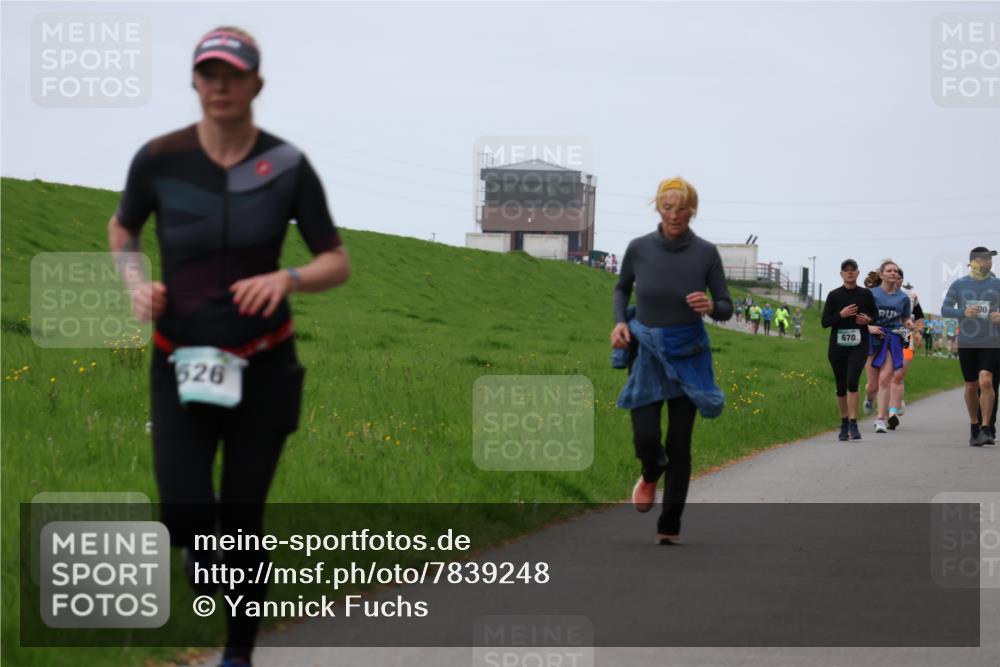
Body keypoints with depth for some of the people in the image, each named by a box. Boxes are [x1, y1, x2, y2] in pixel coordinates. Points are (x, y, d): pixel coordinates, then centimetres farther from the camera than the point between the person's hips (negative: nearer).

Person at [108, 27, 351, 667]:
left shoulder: (287, 165, -8)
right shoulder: (159, 159, -7)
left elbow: (338, 263, -1)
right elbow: (122, 229, 13)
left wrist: (287, 278, -21)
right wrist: (136, 283, -7)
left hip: (263, 366, 0)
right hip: (181, 363, 0)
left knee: (242, 520, 3)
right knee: (184, 514, -15)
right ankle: (198, 546, 23)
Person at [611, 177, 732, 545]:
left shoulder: (706, 252, -10)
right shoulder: (639, 248, -8)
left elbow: (726, 307, -3)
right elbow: (622, 288, 12)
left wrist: (711, 307, -25)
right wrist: (620, 321, -5)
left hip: (687, 355, 0)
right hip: (646, 352, 0)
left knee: (679, 443, 0)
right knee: (645, 438, -11)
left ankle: (669, 526, 14)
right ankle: (651, 475, 27)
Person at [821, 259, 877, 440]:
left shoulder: (865, 294, 2)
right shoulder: (834, 295, 1)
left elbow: (875, 313, 18)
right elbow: (825, 322, 0)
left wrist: (868, 319, -4)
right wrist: (841, 315, -16)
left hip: (859, 345, -1)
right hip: (837, 345, 1)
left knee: (852, 382, -18)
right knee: (841, 386, 8)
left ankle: (853, 424, -17)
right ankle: (844, 424, 23)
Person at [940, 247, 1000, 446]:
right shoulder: (959, 285, 4)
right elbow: (945, 309, 2)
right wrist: (963, 312, -16)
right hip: (967, 343, 1)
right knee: (971, 386, 8)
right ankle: (974, 425, 27)